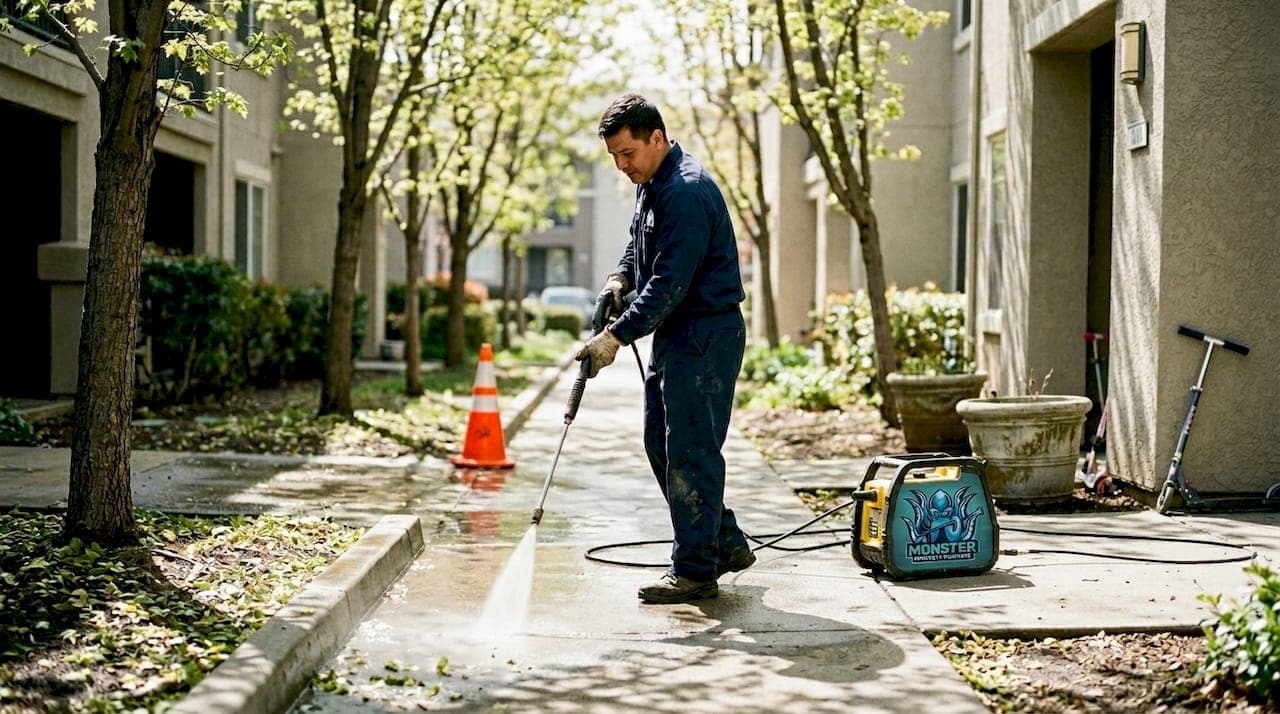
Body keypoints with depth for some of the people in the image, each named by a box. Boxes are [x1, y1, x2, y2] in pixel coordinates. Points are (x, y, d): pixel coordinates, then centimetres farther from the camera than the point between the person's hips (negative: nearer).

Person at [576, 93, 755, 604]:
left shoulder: (688, 192, -21)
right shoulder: (650, 186, 12)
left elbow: (670, 283, -25)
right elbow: (639, 246, 27)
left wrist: (617, 336, -26)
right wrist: (620, 278, 6)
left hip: (706, 337, -11)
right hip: (674, 334, 11)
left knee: (689, 452, -7)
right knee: (662, 446, 14)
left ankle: (696, 571, 1)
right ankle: (725, 544, 23)